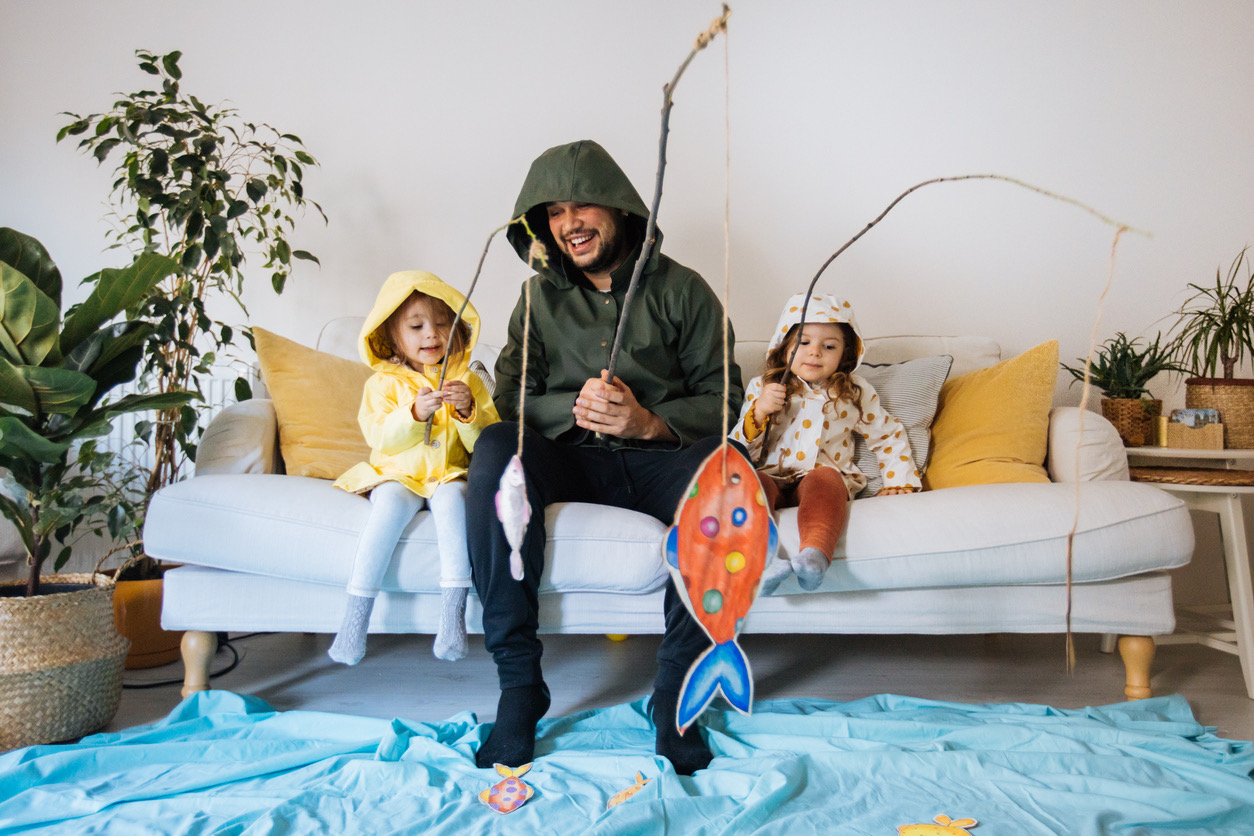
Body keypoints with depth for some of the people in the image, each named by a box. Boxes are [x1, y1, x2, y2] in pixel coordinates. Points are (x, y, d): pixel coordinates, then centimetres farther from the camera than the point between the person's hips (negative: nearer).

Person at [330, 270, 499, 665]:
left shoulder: (467, 380, 10)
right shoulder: (383, 382, 8)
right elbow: (380, 438, -7)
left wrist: (469, 410, -17)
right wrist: (414, 413, -23)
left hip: (449, 476, 0)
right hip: (397, 476, 0)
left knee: (453, 498, -33)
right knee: (390, 505, -32)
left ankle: (453, 614, -35)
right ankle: (355, 617, -29)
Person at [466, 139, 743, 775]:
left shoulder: (682, 291, 5)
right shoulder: (542, 297, 12)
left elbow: (724, 400, 0)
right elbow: (510, 399, 3)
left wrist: (650, 423, -19)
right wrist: (575, 408, -17)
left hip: (658, 460, -1)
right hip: (571, 462, 2)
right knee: (496, 445, -30)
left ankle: (674, 691, -24)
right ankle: (519, 682, -26)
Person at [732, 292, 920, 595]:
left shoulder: (853, 394, 14)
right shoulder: (761, 388, 11)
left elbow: (888, 436, 25)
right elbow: (739, 452, 7)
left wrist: (900, 482, 12)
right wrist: (757, 413, -11)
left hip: (825, 476, -1)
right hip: (772, 477, 1)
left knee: (824, 479, -36)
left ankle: (815, 553, -60)